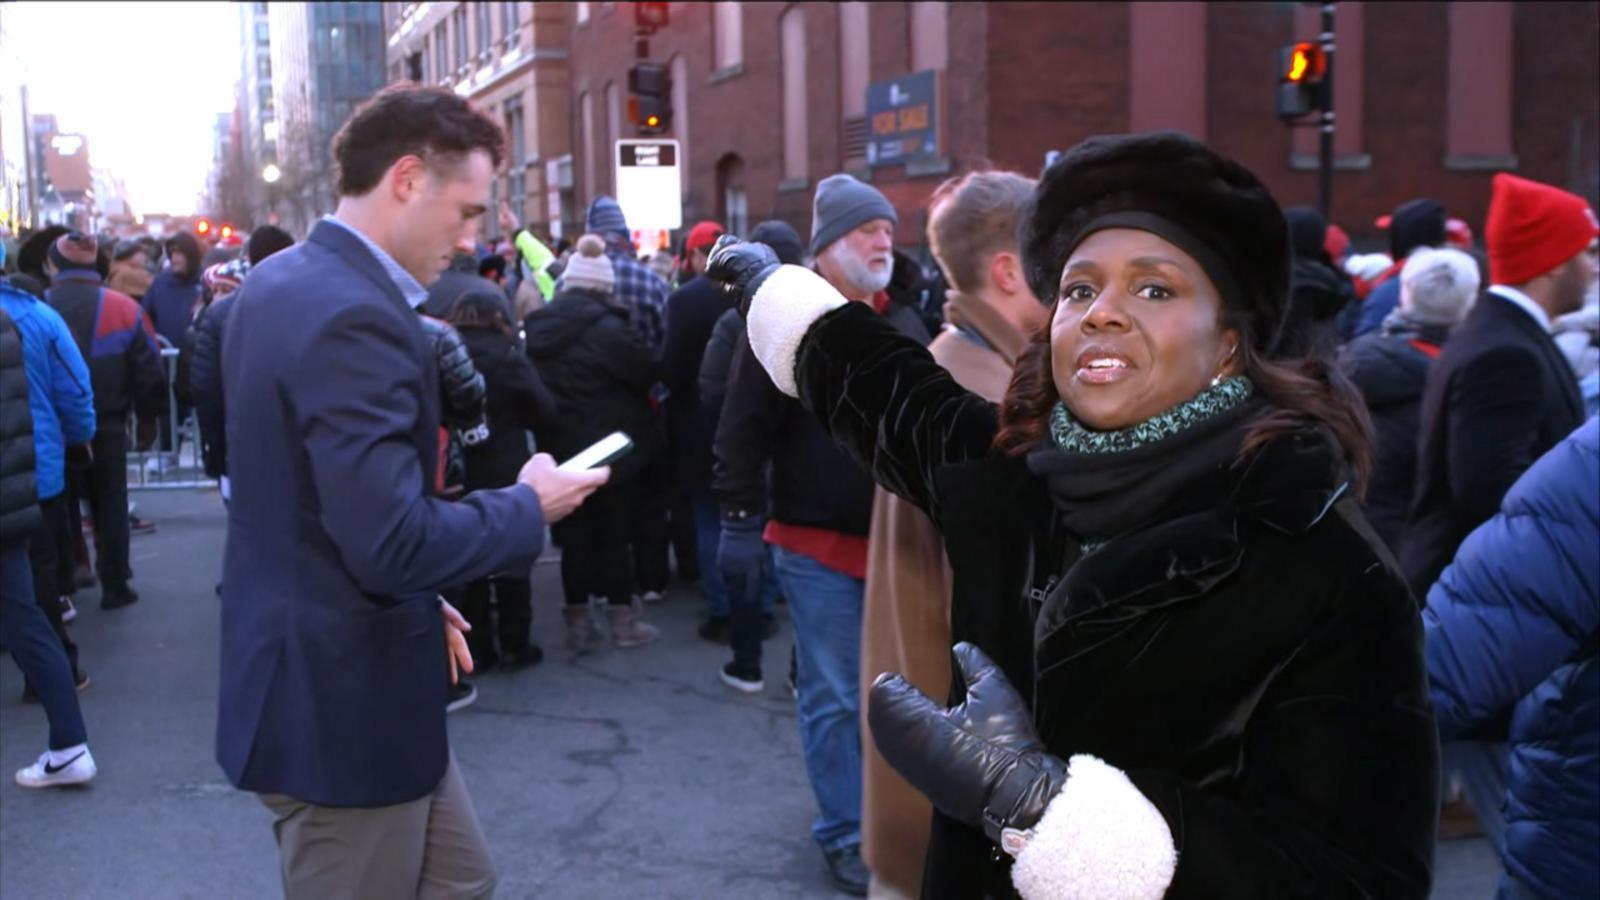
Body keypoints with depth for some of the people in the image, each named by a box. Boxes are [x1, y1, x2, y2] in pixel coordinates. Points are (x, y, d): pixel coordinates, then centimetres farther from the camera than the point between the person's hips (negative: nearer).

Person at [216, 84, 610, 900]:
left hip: (315, 679, 10)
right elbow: (392, 542, -30)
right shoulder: (355, 317, -25)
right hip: (344, 701, -10)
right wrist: (528, 507, -14)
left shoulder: (280, 281, 8)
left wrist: (417, 604, 15)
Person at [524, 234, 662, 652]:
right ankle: (623, 618, 15)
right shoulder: (607, 328, -18)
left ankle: (579, 623, 15)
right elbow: (648, 371, -11)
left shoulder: (538, 326, 2)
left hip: (560, 448, 5)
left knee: (574, 535, 9)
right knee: (613, 533, 6)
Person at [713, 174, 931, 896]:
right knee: (834, 698, 3)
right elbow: (744, 430, -9)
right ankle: (845, 836, 16)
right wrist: (740, 519, -13)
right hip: (818, 545, -5)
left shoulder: (905, 326, 11)